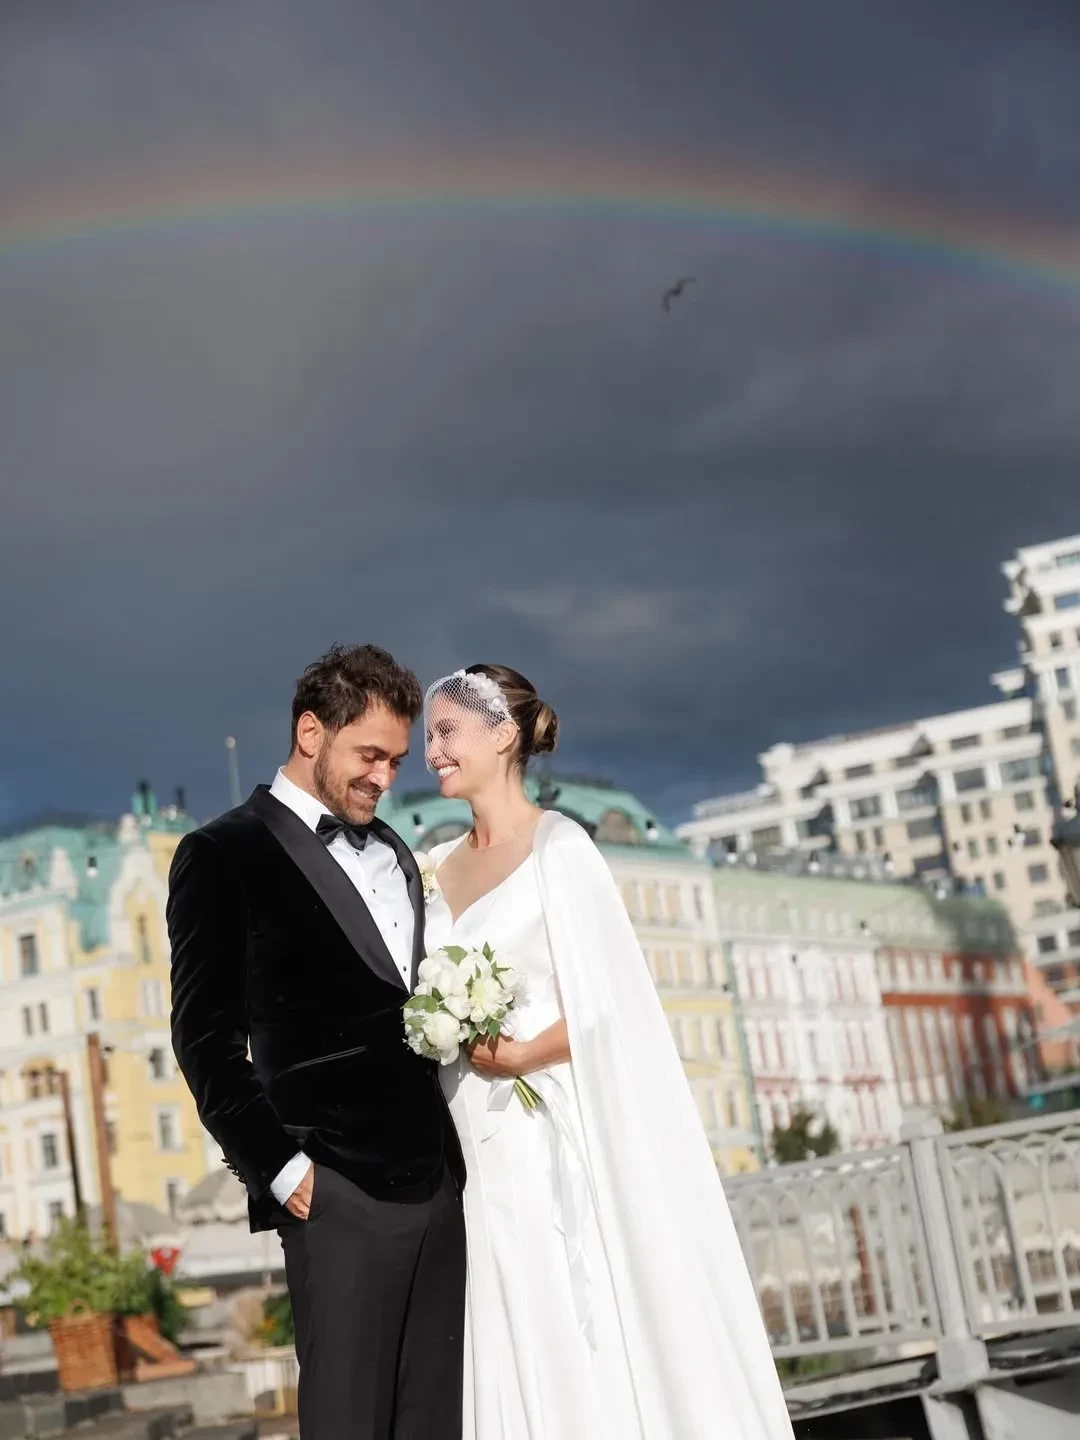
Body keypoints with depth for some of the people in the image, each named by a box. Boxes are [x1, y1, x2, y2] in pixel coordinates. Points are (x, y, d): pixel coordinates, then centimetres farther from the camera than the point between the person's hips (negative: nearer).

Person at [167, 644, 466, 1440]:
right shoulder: (224, 855, -3)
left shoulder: (394, 853, 19)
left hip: (439, 1178, 6)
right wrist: (279, 1170, -10)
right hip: (340, 1193, -6)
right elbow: (206, 1038, -7)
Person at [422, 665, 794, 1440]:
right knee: (518, 1352, 7)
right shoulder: (441, 869, 13)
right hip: (477, 1147, 6)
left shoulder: (558, 846, -6)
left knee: (599, 1342, -2)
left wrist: (522, 1056, -20)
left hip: (556, 1136, -6)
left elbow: (608, 1003, -11)